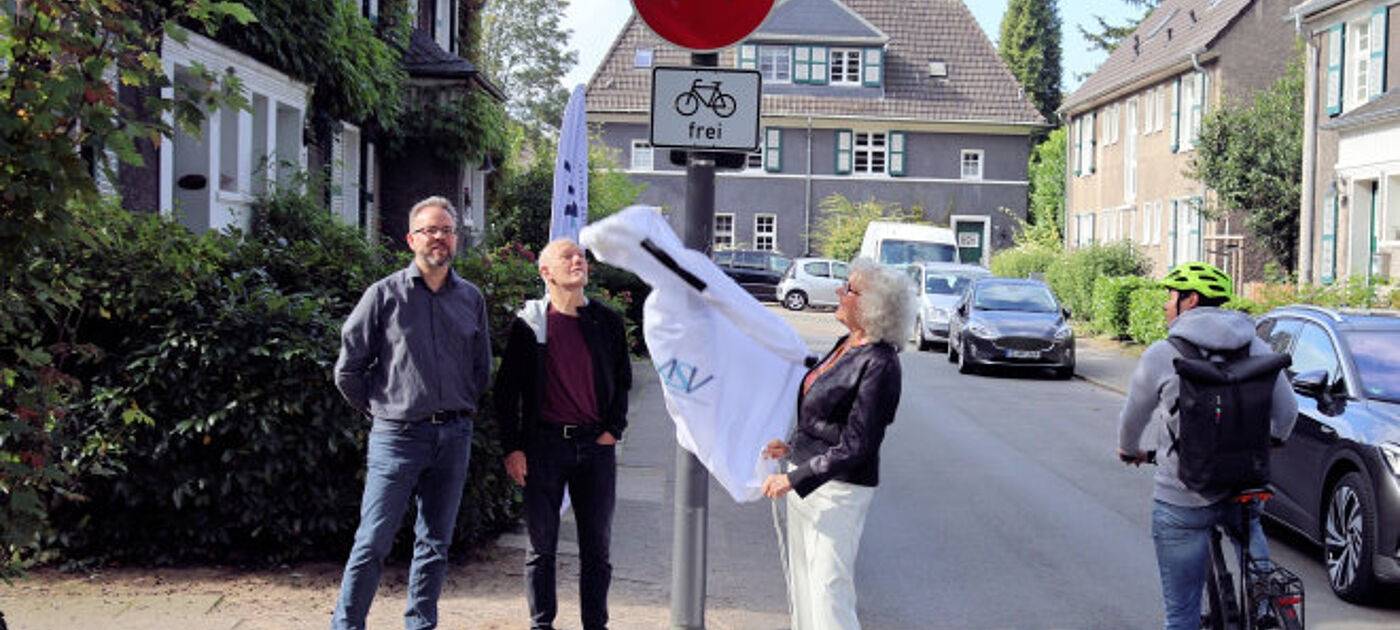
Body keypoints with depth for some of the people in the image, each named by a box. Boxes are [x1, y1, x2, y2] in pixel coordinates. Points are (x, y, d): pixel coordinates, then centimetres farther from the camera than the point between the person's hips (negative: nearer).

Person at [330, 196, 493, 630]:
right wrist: (380, 409, 6)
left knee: (435, 544, 11)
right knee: (373, 543, -4)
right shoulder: (385, 294, -3)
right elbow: (348, 369, 2)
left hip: (454, 437, 4)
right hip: (397, 435, -4)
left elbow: (482, 368, 20)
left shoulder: (471, 299, 8)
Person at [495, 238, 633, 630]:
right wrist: (512, 447, -4)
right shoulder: (529, 323, 0)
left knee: (597, 544, 6)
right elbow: (507, 389, 2)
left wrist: (613, 430, 3)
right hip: (544, 444, -2)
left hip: (596, 445, 2)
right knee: (542, 543, 6)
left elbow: (622, 380, 16)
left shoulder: (607, 322, 7)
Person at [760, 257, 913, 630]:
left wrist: (793, 479, -21)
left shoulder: (879, 364, -21)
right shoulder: (847, 345, 6)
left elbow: (856, 447, -23)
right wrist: (793, 447, 17)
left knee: (828, 587, -3)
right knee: (801, 581, 19)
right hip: (804, 476, 9)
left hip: (837, 488, -9)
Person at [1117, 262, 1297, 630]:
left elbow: (1132, 418, 3)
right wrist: (1270, 443, 32)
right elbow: (1287, 410, 10)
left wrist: (1130, 450, 25)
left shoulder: (1162, 355, -10)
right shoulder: (1256, 348, 1)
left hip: (1181, 503, -4)